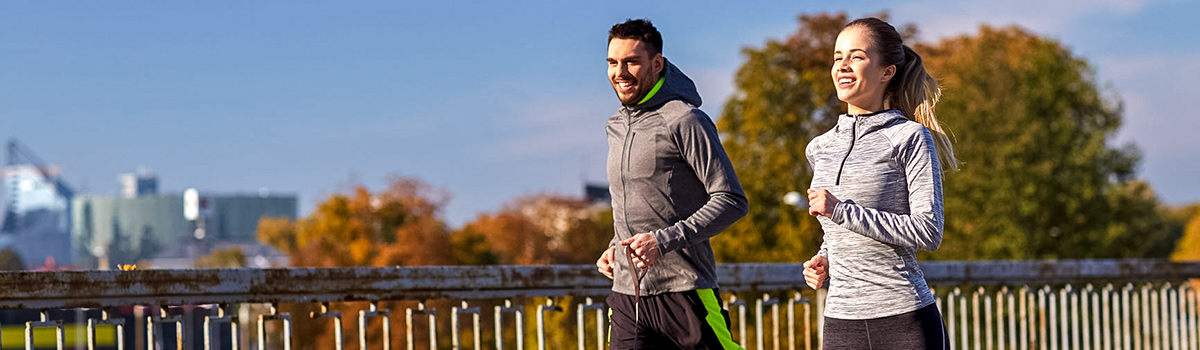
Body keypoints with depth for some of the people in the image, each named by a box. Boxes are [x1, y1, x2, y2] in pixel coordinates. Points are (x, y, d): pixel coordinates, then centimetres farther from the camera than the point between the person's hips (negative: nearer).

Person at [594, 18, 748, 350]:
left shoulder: (685, 121, -7)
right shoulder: (616, 126, 17)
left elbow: (732, 201, -12)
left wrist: (664, 240, -19)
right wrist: (616, 246, 13)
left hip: (683, 293, -6)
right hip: (627, 296, 6)